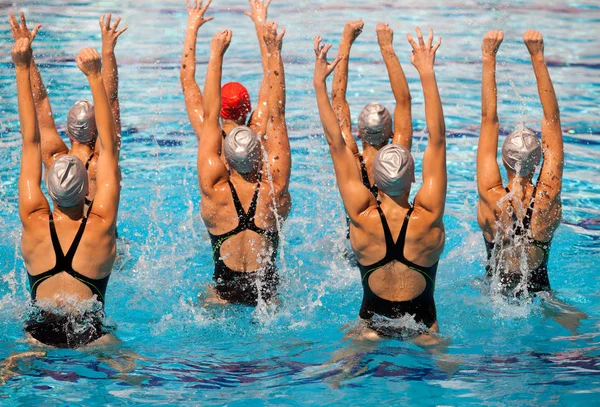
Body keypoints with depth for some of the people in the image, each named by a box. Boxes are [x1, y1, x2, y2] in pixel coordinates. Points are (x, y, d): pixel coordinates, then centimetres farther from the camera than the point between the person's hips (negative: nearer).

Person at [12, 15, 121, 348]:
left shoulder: (34, 224, -9)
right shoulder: (101, 227, -12)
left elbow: (31, 142, -7)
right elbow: (109, 146, -10)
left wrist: (23, 70, -6)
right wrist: (95, 77, -13)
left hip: (39, 334, 1)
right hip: (92, 336, 0)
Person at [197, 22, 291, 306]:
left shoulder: (214, 189, -14)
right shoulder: (275, 186, -14)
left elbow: (209, 117, -10)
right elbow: (276, 116, -10)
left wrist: (216, 55, -7)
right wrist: (273, 52, -8)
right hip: (268, 293, 0)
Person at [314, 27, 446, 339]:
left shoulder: (362, 217, -18)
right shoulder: (428, 218, -19)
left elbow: (336, 143, -14)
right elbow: (437, 138, -17)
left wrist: (319, 82, -9)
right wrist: (427, 73, -16)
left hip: (372, 324, 1)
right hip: (423, 327, -1)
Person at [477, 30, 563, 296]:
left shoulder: (491, 199, -22)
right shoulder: (548, 198, -20)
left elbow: (488, 119, -19)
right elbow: (552, 119, -17)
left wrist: (488, 60, -17)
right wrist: (538, 57, -17)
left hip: (493, 292, -1)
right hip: (539, 291, 1)